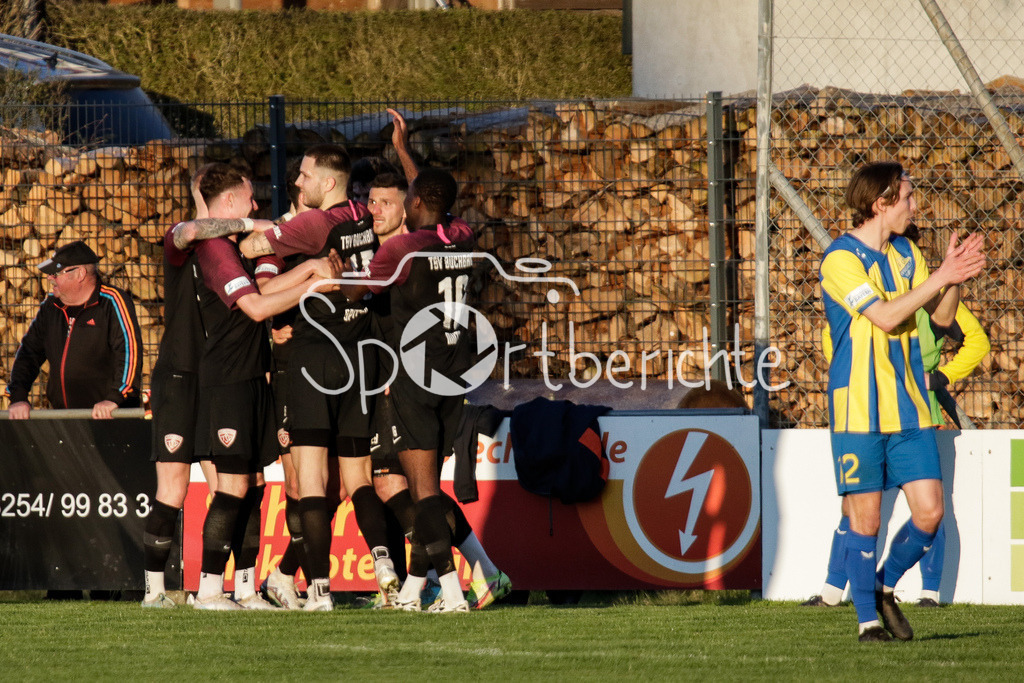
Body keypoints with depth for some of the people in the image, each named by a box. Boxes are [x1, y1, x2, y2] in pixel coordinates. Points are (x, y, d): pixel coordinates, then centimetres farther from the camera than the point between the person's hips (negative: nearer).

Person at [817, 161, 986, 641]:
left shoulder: (906, 253, 13)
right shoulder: (841, 259, -10)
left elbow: (941, 316, 13)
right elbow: (886, 315, -19)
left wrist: (954, 278, -6)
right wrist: (940, 278, -17)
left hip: (909, 408, 6)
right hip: (858, 411, -6)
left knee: (929, 512, -2)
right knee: (865, 517, -1)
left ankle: (885, 588, 21)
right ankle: (867, 619, 10)